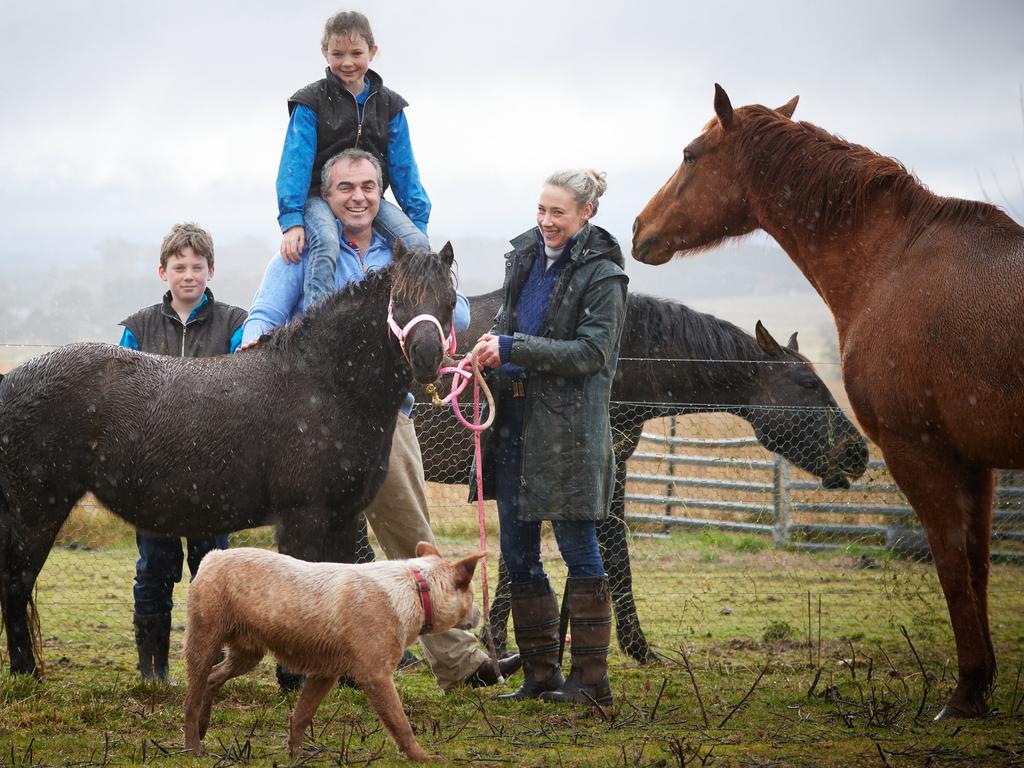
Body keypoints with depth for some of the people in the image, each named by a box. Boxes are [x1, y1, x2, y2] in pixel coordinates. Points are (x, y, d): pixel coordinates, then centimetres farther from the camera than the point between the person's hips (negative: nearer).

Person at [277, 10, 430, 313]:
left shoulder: (388, 104, 9)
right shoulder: (311, 102, -1)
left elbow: (403, 166, 11)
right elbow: (296, 162, -8)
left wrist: (419, 218, 3)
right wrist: (292, 220, -19)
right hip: (320, 195, -4)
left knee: (417, 243, -21)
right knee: (325, 242, -35)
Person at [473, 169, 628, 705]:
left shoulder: (601, 275, -9)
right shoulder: (525, 255, 11)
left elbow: (590, 352, -17)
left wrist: (513, 348, -20)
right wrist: (493, 343, 1)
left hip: (567, 424, -7)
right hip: (513, 416, 7)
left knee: (578, 549, -3)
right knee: (518, 555, 9)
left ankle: (591, 680, 2)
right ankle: (540, 675, 17)